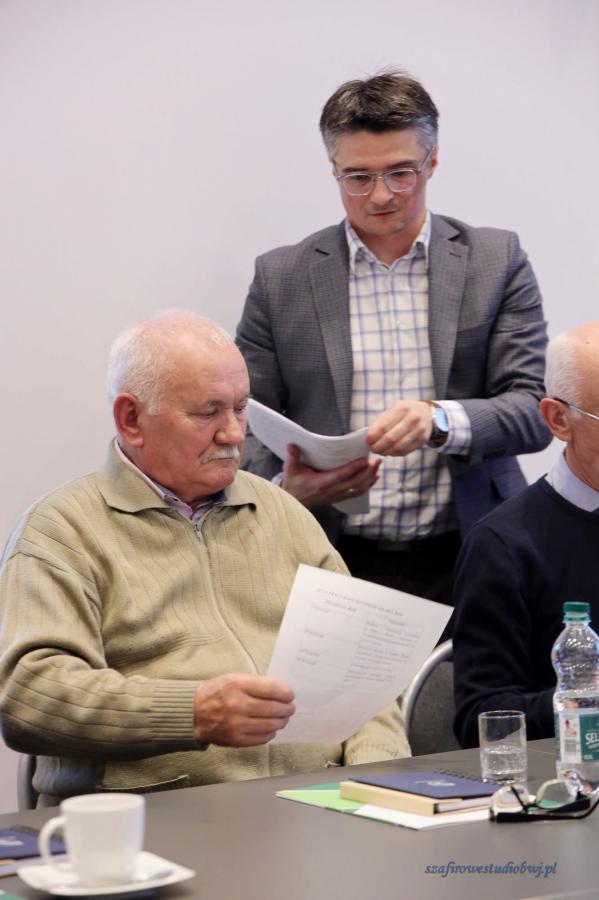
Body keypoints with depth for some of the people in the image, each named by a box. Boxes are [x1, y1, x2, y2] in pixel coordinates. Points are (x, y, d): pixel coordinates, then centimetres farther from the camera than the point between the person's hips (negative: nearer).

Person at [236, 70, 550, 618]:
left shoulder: (496, 261, 7)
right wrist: (286, 488, -12)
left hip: (464, 562, 0)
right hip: (339, 564, 0)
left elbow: (534, 409, 1)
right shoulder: (281, 278, 8)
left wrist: (439, 420, -18)